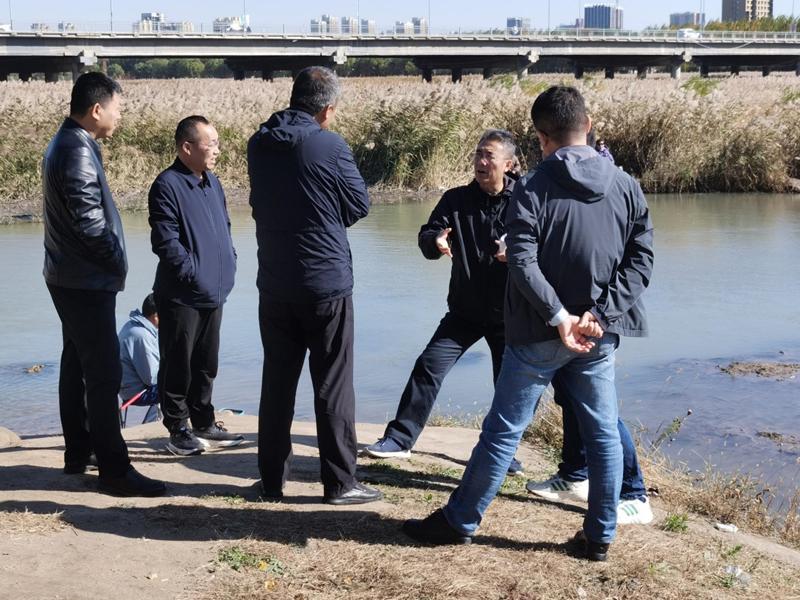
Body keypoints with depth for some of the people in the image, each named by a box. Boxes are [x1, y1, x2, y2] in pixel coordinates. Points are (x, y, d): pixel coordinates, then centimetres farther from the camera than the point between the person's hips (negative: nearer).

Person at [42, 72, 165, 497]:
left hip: (70, 277, 11)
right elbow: (89, 223, -23)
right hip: (87, 281, -11)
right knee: (104, 373, -9)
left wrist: (112, 262, 11)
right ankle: (113, 470, -7)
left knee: (77, 365, 17)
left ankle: (77, 454, 27)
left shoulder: (67, 144, 13)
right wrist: (117, 262, -9)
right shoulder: (78, 151, -19)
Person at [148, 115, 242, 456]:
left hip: (213, 293, 8)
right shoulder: (168, 185, -13)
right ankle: (178, 430, 11)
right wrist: (193, 273, -18)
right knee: (178, 364, 1)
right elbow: (165, 240, -18)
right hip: (180, 296, -8)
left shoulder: (212, 182, 13)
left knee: (206, 363, 16)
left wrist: (229, 263, 10)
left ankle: (204, 424, 27)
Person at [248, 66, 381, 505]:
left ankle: (272, 478, 19)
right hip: (326, 282, -5)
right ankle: (340, 481, 7)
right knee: (333, 385, 3)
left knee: (276, 382, 13)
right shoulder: (329, 146, -13)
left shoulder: (259, 145, 3)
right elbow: (359, 205, -3)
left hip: (274, 283, 5)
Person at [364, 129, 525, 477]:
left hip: (508, 314, -1)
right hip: (465, 311, 1)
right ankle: (400, 438, 1)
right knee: (429, 366, -7)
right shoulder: (457, 199, -1)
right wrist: (436, 241, -32)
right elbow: (427, 238, -7)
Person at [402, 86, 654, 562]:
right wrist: (602, 314, -7)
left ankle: (459, 522, 16)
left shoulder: (533, 189, -9)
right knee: (603, 433, 12)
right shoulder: (626, 187, 3)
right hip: (600, 336, 3)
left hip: (540, 335, -3)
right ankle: (601, 535, 18)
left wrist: (559, 316, -14)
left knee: (503, 431, 5)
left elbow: (522, 264, -18)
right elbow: (642, 257, -2)